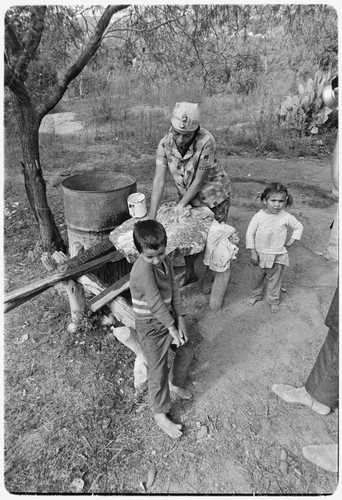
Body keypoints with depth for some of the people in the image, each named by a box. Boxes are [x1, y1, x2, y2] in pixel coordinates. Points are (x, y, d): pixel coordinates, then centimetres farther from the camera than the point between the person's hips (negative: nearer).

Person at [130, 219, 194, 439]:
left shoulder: (166, 261, -5)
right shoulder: (142, 269, -30)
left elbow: (174, 290, 0)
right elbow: (155, 303, -26)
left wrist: (181, 319, -4)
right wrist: (171, 327, -17)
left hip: (170, 318, 8)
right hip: (151, 326, -8)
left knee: (187, 350, 21)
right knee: (158, 371, 5)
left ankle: (176, 384, 49)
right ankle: (161, 415, 28)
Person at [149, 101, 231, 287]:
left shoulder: (206, 141, -32)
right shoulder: (165, 143, -19)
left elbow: (199, 180, -25)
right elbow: (159, 180, -23)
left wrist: (181, 204, -18)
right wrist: (151, 217, -28)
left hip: (213, 194, -4)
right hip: (187, 194, 5)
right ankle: (190, 272, 37)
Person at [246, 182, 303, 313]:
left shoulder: (286, 217, -13)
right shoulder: (258, 216, -15)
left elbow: (298, 227, 5)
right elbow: (250, 233, -10)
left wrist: (291, 240, -5)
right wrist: (253, 252, -10)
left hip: (277, 256, 0)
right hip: (260, 254, 1)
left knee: (274, 279, 16)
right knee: (257, 277, 20)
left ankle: (273, 300, 37)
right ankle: (256, 295, 45)